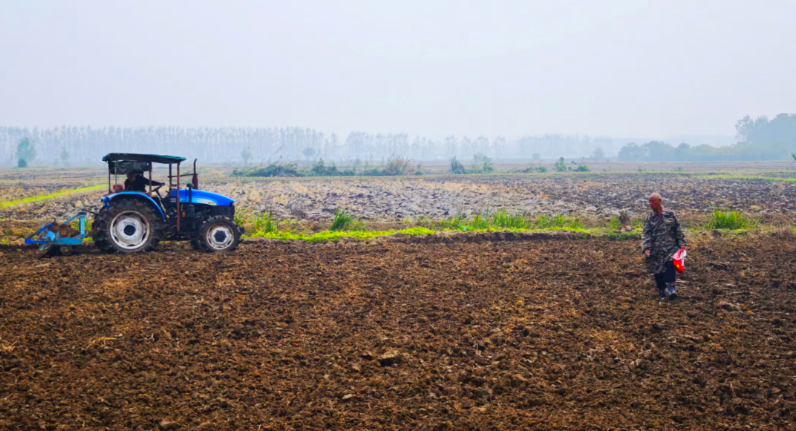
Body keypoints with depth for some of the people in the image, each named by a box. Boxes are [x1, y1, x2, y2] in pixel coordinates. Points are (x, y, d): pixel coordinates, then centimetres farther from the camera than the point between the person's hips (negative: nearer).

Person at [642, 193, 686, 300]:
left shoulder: (670, 215, 4)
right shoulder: (649, 218, 6)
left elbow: (678, 230, 8)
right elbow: (646, 234, 0)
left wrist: (681, 243, 1)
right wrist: (646, 247, -13)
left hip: (670, 247, -2)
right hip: (656, 250, 2)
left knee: (670, 263, -27)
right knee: (658, 271, 3)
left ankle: (670, 288, -26)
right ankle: (662, 293, 16)